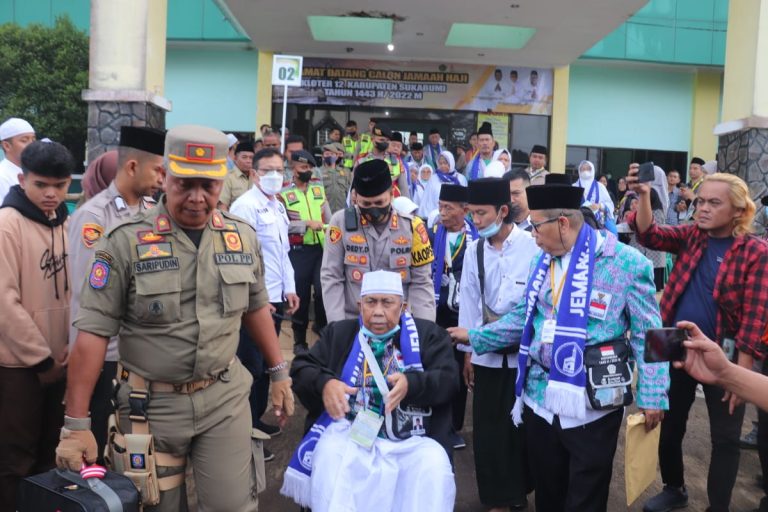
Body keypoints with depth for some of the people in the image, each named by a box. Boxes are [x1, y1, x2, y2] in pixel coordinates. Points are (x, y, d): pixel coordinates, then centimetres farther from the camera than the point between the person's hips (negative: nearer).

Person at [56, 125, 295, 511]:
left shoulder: (243, 237, 0)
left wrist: (278, 372, 14)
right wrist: (76, 423, -14)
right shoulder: (127, 242, -13)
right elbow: (93, 332, -13)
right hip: (152, 403, -2)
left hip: (225, 397, 3)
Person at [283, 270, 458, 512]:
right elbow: (301, 367, 11)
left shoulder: (428, 333, 12)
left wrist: (411, 384, -21)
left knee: (433, 467, -28)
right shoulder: (339, 332, 18)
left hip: (413, 439, 0)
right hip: (350, 431, 1)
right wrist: (324, 383, -12)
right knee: (329, 459, -29)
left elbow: (448, 378, 0)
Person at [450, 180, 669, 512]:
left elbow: (647, 335, -9)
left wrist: (652, 396, -11)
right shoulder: (542, 262, 8)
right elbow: (523, 318, 15)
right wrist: (474, 336, 14)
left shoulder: (626, 262, -11)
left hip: (592, 403, -5)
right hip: (540, 397, 6)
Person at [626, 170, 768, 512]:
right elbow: (649, 235, -14)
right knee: (669, 425, 16)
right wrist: (643, 196, -31)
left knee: (725, 438, 9)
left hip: (721, 354, -4)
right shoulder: (691, 236, 2)